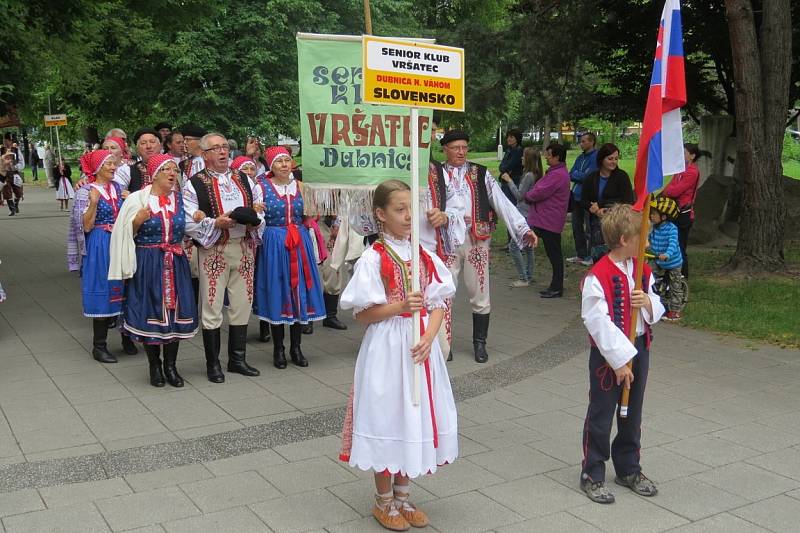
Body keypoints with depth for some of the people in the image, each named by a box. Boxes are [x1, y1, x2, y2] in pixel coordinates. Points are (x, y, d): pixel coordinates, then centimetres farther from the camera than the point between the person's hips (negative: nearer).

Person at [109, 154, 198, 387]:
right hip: (148, 265, -3)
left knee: (175, 311, 4)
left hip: (176, 264, 3)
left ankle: (170, 365, 18)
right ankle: (154, 366, 18)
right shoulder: (137, 199, -2)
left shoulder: (180, 199, 8)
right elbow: (126, 233, 0)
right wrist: (138, 221, -17)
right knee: (150, 312, 1)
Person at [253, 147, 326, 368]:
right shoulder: (262, 187, 0)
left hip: (300, 244, 3)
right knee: (277, 294, 1)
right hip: (274, 245, -3)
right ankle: (278, 349, 14)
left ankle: (296, 347, 17)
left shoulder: (299, 186, 9)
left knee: (299, 293, 5)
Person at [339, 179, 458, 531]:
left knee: (414, 416, 12)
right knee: (388, 417, 4)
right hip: (387, 348, -5)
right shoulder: (373, 258, -10)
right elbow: (362, 314, -10)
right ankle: (384, 502, 24)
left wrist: (429, 337, -13)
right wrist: (400, 306, -24)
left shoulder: (424, 256, 5)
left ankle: (402, 496, 30)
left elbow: (439, 304, 4)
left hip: (420, 345, 5)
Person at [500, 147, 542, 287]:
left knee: (513, 246, -6)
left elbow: (519, 195, -14)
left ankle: (523, 278, -4)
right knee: (528, 246, 17)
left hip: (525, 216, -10)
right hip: (530, 215, 10)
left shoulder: (528, 176, -19)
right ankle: (529, 276, 24)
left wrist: (509, 181, -7)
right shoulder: (536, 175, 8)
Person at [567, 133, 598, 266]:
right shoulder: (580, 157, 15)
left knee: (589, 228, -1)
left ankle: (591, 256, 8)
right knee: (577, 226, 12)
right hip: (577, 196, 8)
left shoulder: (596, 157, -10)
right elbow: (571, 175, 12)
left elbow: (589, 176, -18)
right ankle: (581, 254, 22)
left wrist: (576, 174, -5)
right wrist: (580, 176, -8)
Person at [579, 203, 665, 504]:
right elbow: (597, 321, -21)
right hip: (608, 353, -7)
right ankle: (592, 475, 19)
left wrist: (648, 303, -14)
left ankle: (629, 470, 36)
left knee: (632, 414, 19)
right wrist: (619, 361, -20)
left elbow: (657, 308, 12)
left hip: (638, 349, 7)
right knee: (600, 416, 5)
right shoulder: (598, 276, -20)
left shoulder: (643, 271, 4)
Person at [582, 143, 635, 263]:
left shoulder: (621, 176, -1)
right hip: (597, 224, 4)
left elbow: (628, 201, -7)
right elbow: (584, 200, 7)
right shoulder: (591, 178, 10)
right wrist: (596, 211, -13)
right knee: (597, 257, 6)